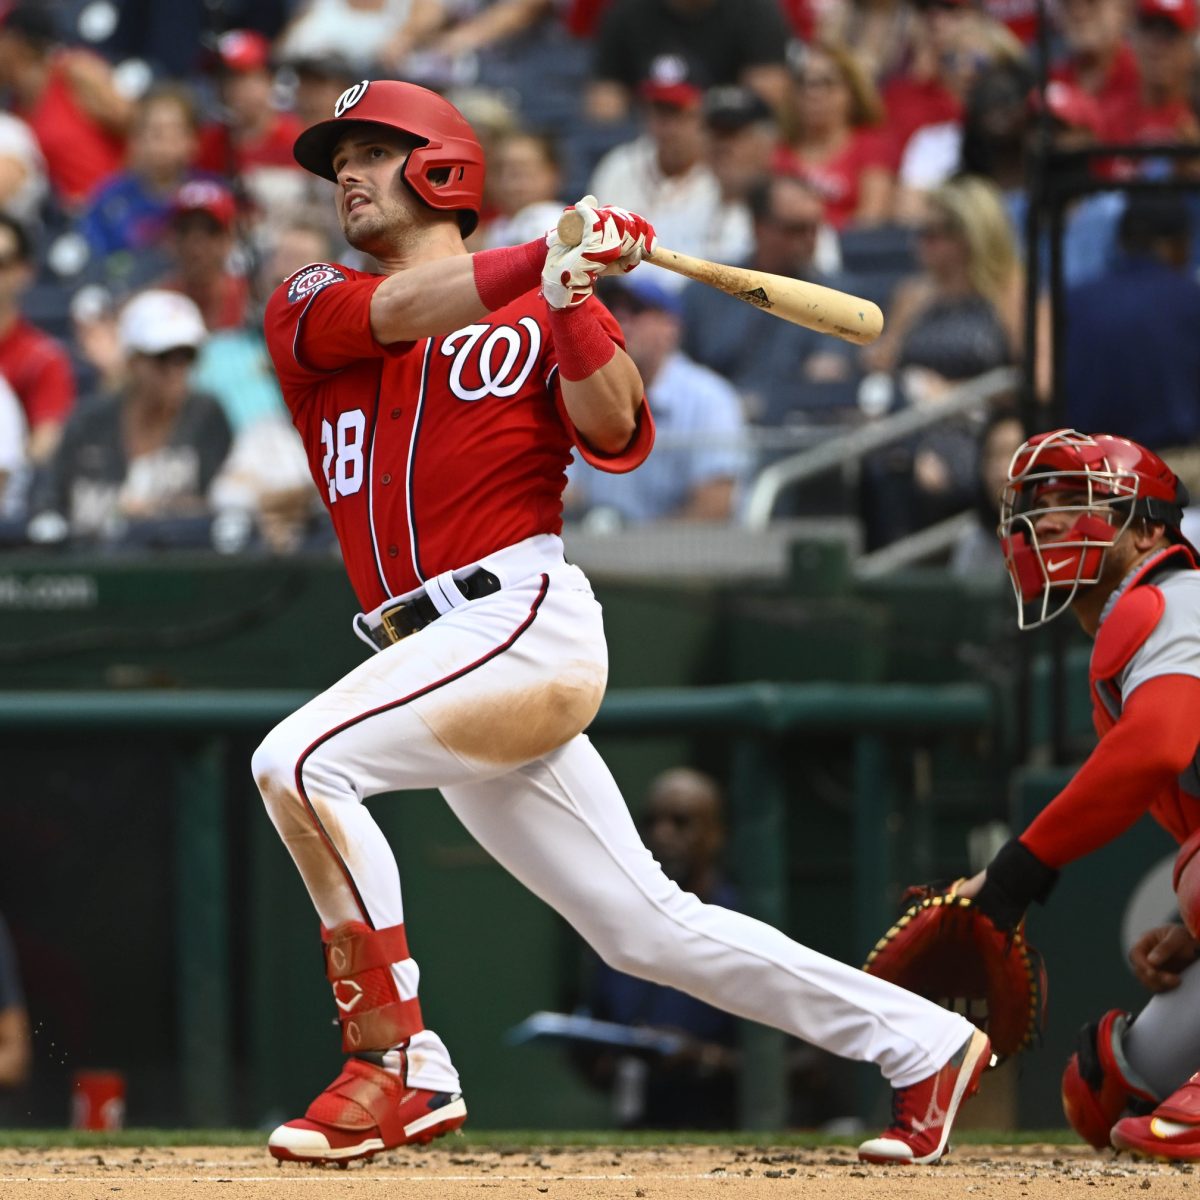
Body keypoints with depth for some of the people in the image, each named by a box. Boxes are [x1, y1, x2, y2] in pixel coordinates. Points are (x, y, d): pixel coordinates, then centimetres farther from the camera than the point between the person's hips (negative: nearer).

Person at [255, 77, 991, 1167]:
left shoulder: (538, 314, 5)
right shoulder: (312, 310, 14)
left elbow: (616, 439, -10)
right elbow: (393, 313, -8)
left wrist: (569, 303, -22)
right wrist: (548, 256, -19)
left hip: (526, 621, -5)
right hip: (438, 657, 5)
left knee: (301, 758, -24)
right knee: (644, 926, 6)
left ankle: (395, 1063, -19)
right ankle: (922, 1045, 16)